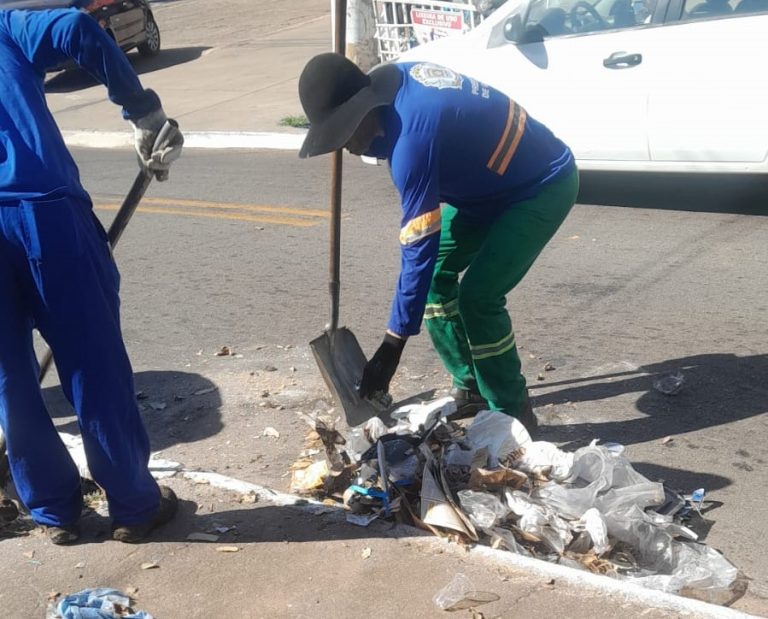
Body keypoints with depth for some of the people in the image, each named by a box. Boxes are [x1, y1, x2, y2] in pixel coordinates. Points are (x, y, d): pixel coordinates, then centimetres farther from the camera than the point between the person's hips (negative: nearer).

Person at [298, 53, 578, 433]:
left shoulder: (413, 135, -35)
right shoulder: (396, 79, -10)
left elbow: (420, 249, -34)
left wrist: (391, 348, -30)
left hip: (544, 185, -10)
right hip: (490, 183, 10)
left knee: (478, 295, -19)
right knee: (436, 275, 5)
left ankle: (512, 412, 0)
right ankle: (470, 387, 18)